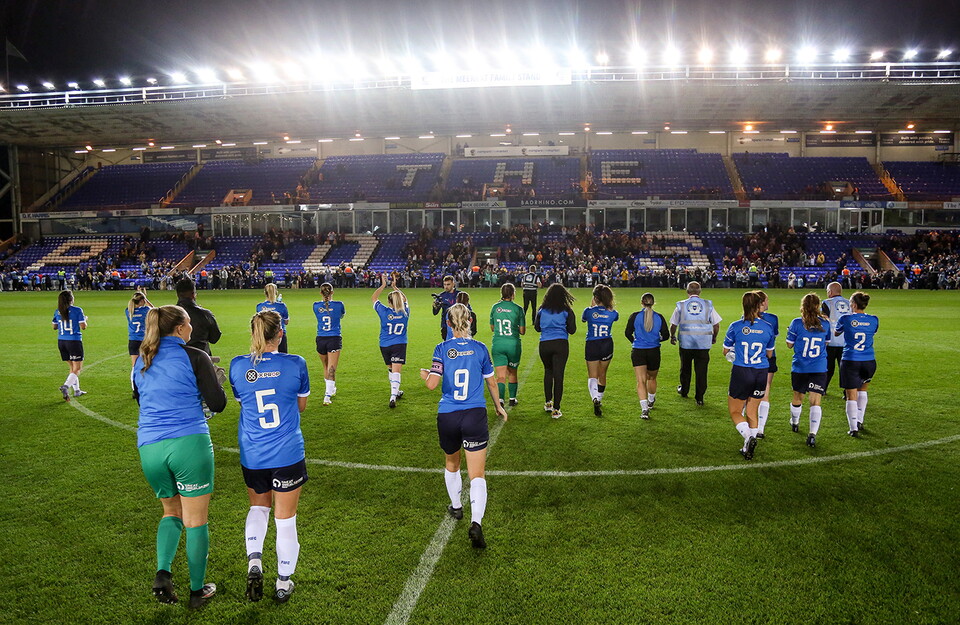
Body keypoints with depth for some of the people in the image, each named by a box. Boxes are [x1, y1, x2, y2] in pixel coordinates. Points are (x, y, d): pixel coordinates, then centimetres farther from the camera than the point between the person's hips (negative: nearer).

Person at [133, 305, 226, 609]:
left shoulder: (142, 361, 13)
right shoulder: (195, 357, -4)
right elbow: (218, 404, -5)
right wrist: (217, 379, 13)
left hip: (149, 448, 5)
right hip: (190, 445, -5)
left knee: (172, 511, 25)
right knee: (196, 519, 8)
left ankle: (163, 571, 5)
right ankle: (197, 590, 20)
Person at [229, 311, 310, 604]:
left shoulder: (238, 366, -6)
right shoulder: (295, 364, -11)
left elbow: (241, 401, 10)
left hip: (252, 456, 2)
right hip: (288, 455, -2)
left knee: (258, 506, 28)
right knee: (285, 518, 12)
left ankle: (254, 561, 9)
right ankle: (283, 583, 25)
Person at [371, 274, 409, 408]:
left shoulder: (384, 311, -8)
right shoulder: (405, 312, -3)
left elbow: (373, 298, 7)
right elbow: (404, 299, 19)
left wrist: (383, 285, 10)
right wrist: (395, 287, 22)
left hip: (385, 346, 1)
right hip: (399, 346, -1)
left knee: (390, 369, 20)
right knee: (396, 371, -8)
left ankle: (395, 392, 37)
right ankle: (393, 396, -22)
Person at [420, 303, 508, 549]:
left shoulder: (442, 349, -4)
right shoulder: (480, 348, 0)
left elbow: (432, 384, -12)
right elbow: (491, 383, 9)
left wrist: (425, 374, 11)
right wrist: (498, 406, 26)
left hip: (447, 418, 1)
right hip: (475, 416, -1)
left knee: (452, 464, 26)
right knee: (477, 475, 1)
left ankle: (456, 507, 45)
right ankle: (476, 522, -17)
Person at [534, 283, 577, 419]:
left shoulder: (541, 309, 4)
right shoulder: (566, 310, -2)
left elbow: (537, 328, 11)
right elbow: (572, 330, 1)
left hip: (544, 345, 2)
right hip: (561, 344, -2)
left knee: (548, 371, 23)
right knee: (558, 375, 0)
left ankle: (548, 402, 26)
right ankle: (556, 409, 1)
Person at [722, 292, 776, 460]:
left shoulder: (736, 326, -9)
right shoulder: (768, 328, -3)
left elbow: (726, 351, 2)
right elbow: (769, 354, 9)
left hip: (741, 372, -3)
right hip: (761, 374, 3)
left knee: (735, 411, 10)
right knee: (751, 412, 16)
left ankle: (749, 437, -14)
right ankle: (748, 448, 20)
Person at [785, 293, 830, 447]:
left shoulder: (796, 323, -10)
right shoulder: (825, 323, -2)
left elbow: (789, 344, -2)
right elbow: (826, 343, 12)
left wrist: (790, 331, 15)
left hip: (799, 368, 0)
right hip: (819, 369, 0)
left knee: (797, 397, 20)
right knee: (815, 401, -1)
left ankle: (795, 423, 43)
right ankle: (813, 433, -14)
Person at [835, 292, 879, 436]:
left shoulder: (846, 319, -8)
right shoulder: (873, 320, 0)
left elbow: (836, 333, 11)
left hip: (850, 362, -3)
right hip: (869, 362, 3)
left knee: (851, 396, 2)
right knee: (862, 390, 26)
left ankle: (854, 428, -2)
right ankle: (859, 421, 29)